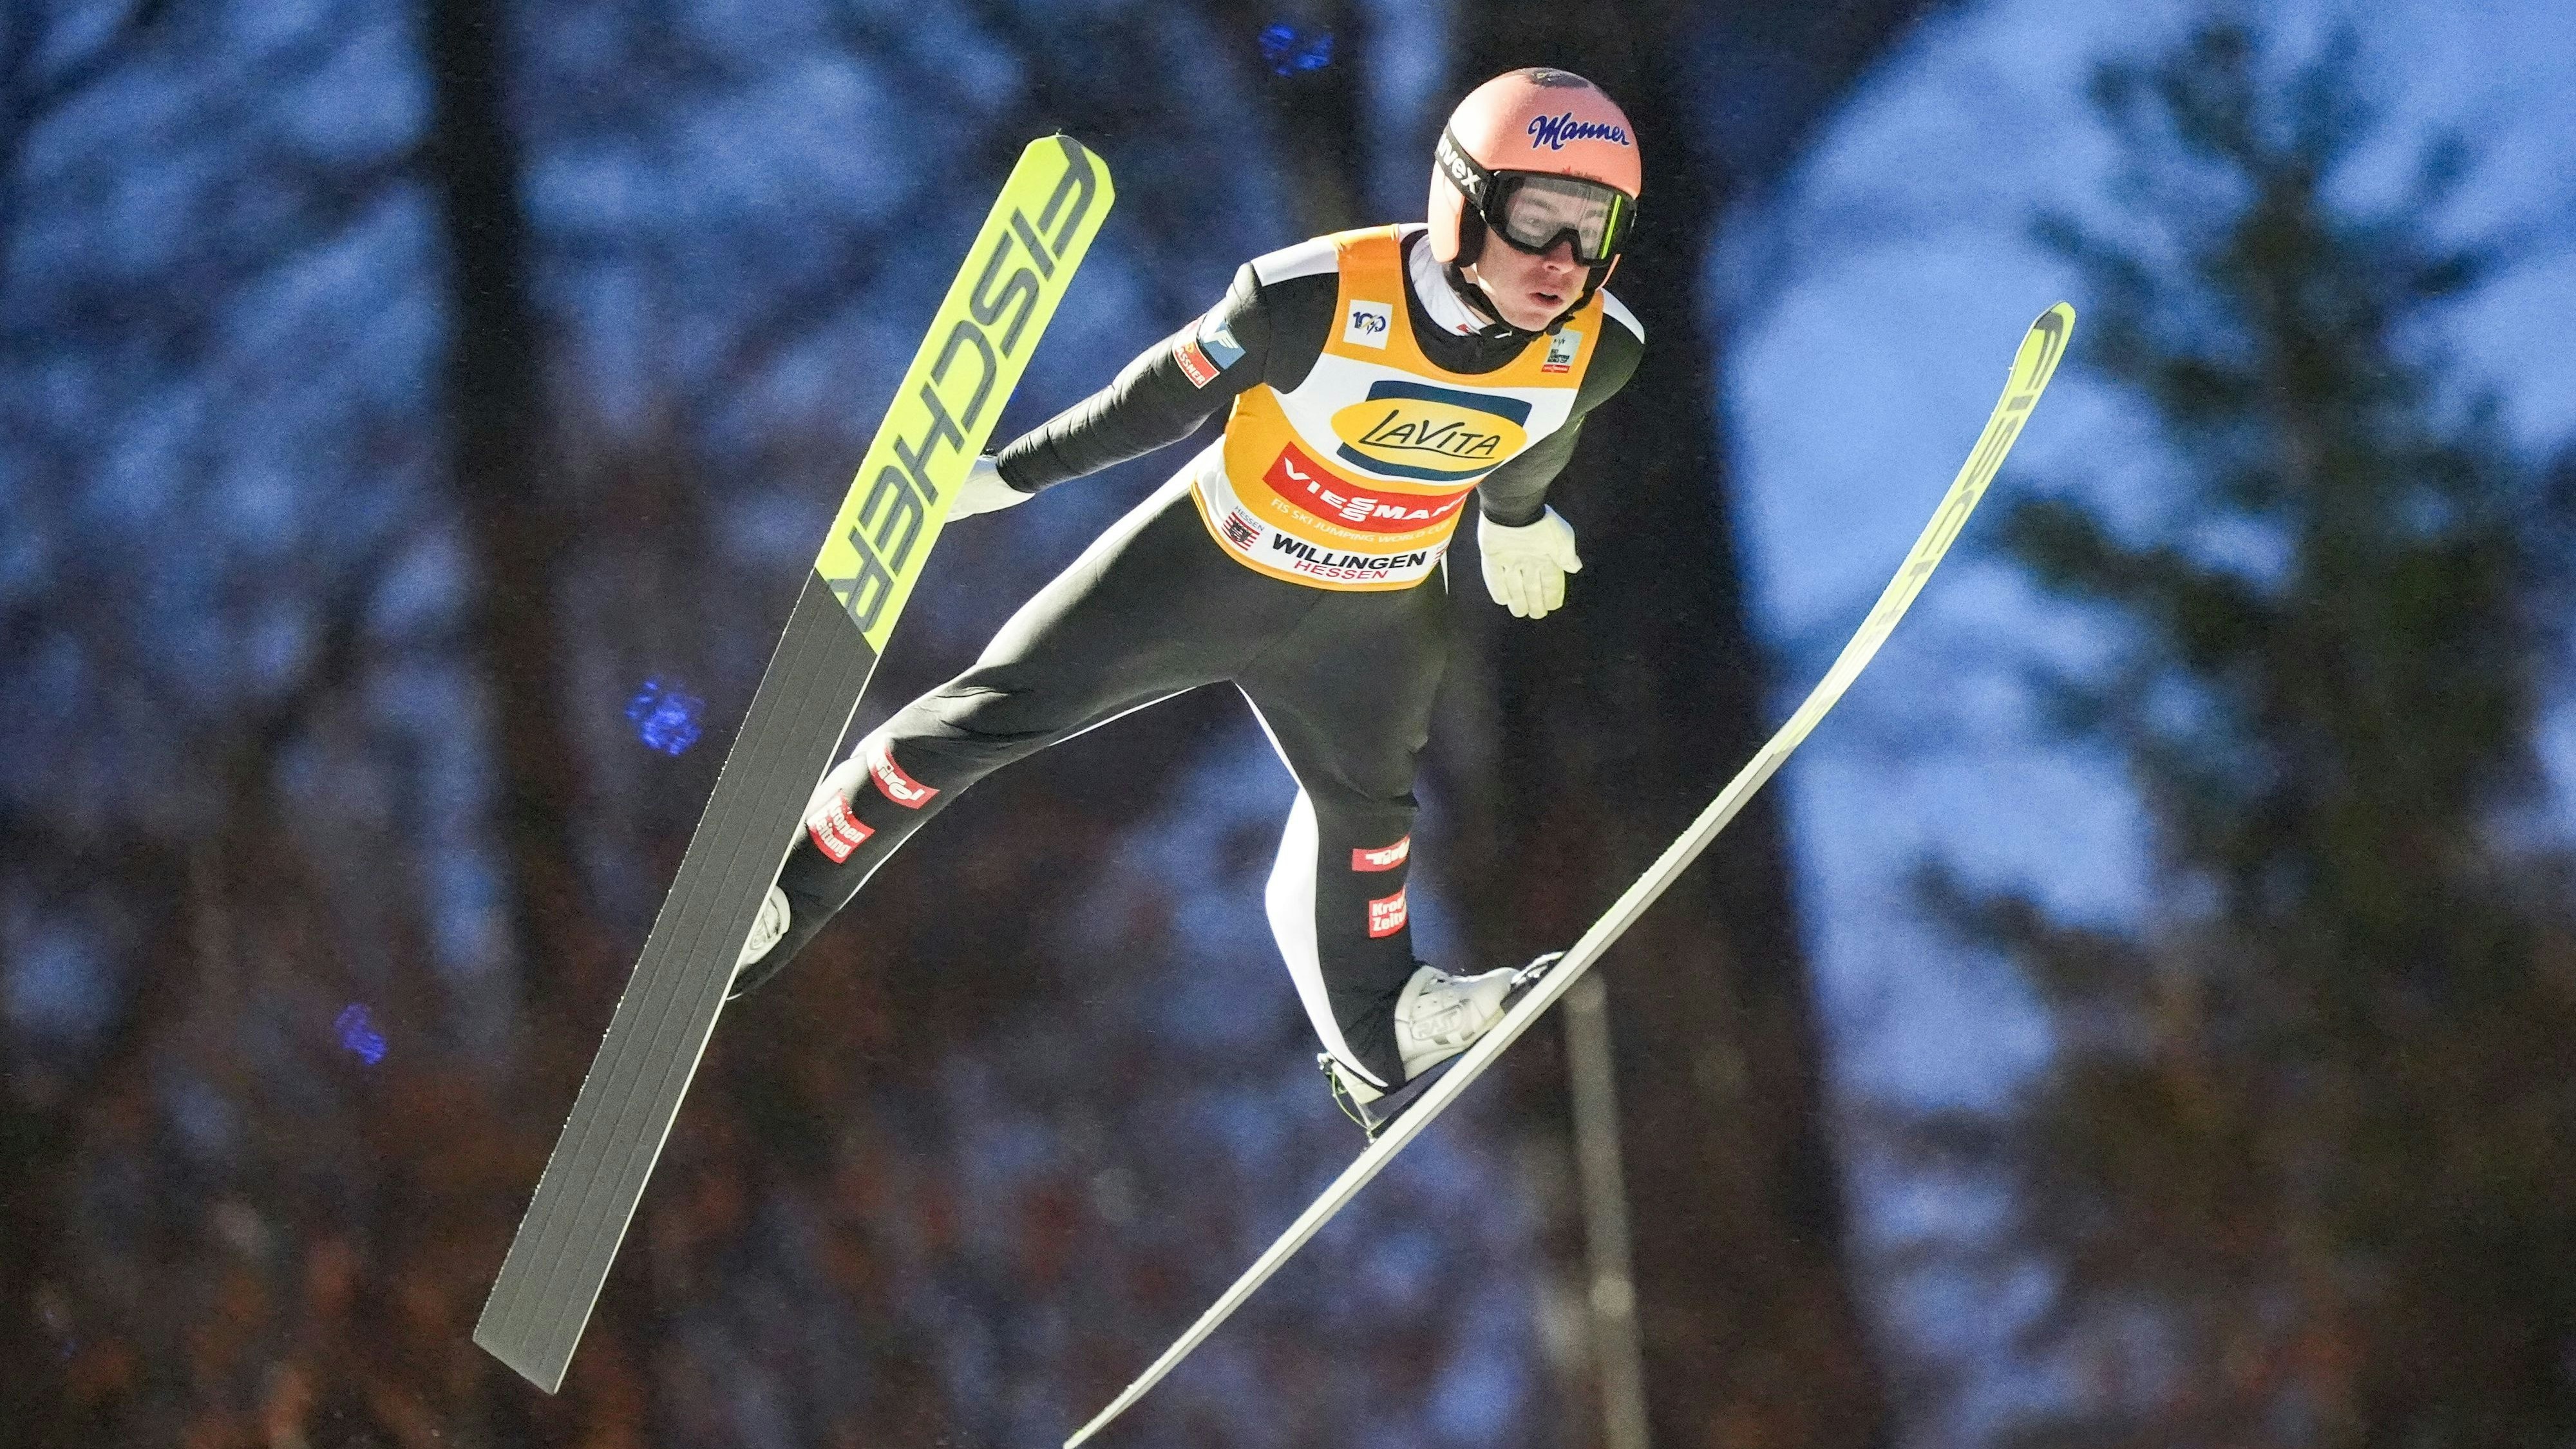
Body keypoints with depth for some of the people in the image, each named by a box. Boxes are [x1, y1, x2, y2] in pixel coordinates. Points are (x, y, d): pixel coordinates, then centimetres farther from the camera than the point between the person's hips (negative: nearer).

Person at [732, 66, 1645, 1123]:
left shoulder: (1593, 349, -23)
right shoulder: (1320, 300, -35)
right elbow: (1164, 397, -18)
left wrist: (1516, 518, 24)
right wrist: (1006, 476, -7)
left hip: (1370, 619, 4)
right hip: (1211, 561, -4)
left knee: (1363, 811, 27)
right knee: (981, 718, -2)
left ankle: (1376, 1033, 51)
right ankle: (786, 892, 16)